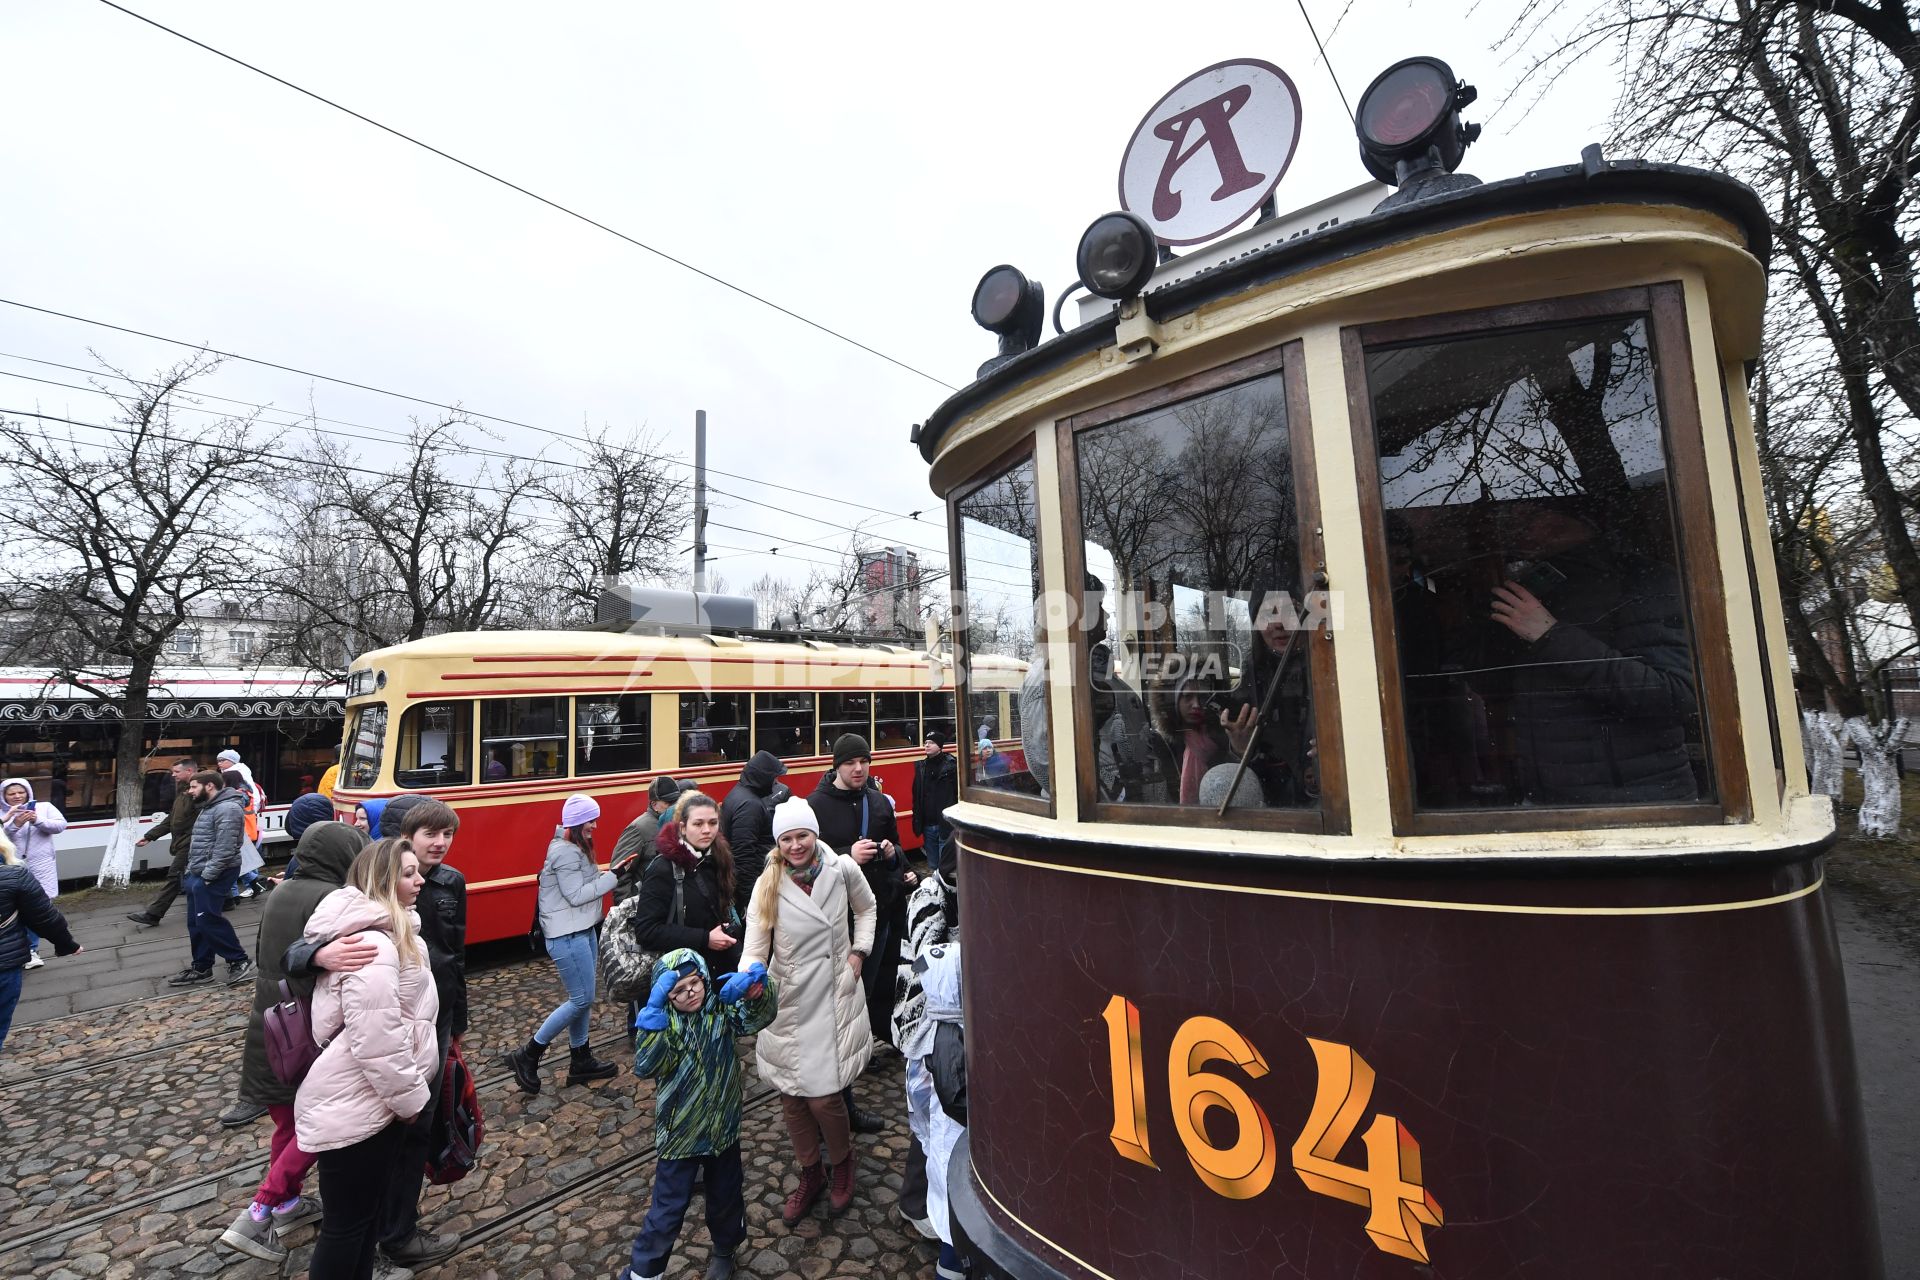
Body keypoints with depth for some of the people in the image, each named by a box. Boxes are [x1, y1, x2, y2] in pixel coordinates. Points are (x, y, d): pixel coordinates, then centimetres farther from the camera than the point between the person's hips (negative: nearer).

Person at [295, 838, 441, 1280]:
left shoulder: (383, 930, 6)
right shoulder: (372, 944, -26)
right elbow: (376, 1040, -25)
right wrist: (410, 1097, -16)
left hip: (369, 1101, 10)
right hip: (352, 1109, -10)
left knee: (368, 1211, 23)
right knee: (345, 1226, 9)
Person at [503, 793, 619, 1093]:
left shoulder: (575, 848, 12)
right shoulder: (565, 852, -19)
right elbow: (575, 895, -21)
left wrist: (601, 876, -2)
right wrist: (610, 878, -16)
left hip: (583, 930, 10)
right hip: (567, 936, -10)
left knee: (583, 998, 14)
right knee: (581, 999, -4)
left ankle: (581, 1060, 24)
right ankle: (527, 1056, 10)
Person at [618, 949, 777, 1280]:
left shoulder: (722, 1011, -10)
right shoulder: (664, 1023, -17)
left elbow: (759, 1015, -24)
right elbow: (646, 1065, -33)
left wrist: (755, 983, -46)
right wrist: (654, 1007, -44)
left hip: (723, 1130, 3)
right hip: (679, 1136, -3)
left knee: (725, 1199, 23)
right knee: (667, 1212, 9)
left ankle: (723, 1253, 51)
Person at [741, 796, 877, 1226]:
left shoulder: (843, 869, -9)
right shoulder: (767, 885, -8)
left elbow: (866, 908, 10)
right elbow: (755, 945, -11)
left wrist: (859, 952, 0)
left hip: (834, 997, -1)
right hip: (787, 1002, 2)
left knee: (823, 1095, -2)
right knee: (791, 1095, 12)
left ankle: (842, 1163, 31)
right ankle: (810, 1175, 39)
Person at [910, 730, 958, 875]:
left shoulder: (951, 765, -9)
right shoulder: (921, 766, 7)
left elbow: (959, 793, -10)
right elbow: (916, 795, 12)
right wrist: (917, 819, 9)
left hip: (945, 823, -5)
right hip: (927, 824, 5)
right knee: (932, 864, 16)